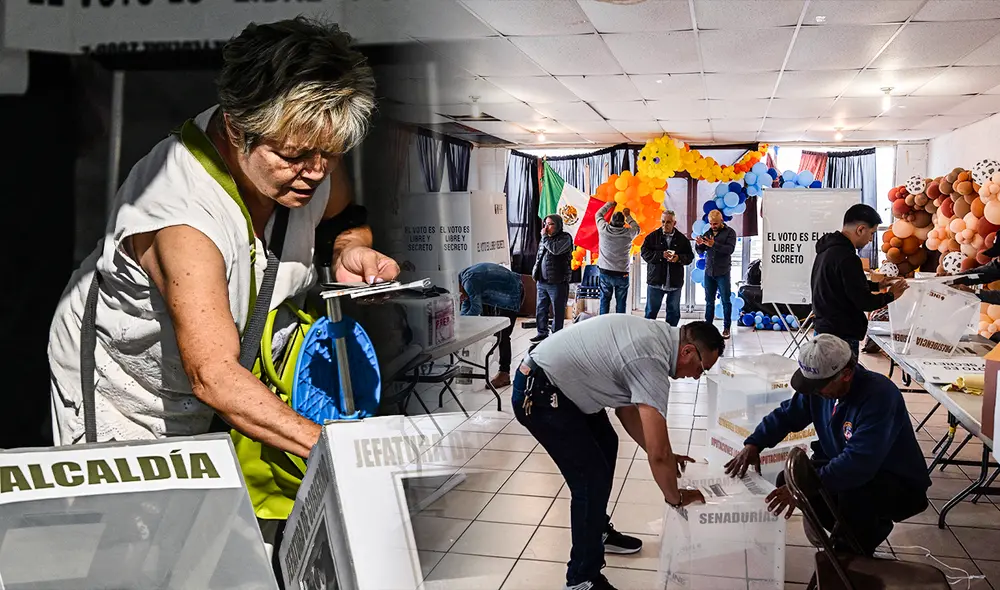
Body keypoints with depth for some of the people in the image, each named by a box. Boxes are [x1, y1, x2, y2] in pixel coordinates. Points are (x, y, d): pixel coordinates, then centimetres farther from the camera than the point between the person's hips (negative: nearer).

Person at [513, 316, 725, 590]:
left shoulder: (656, 338, 5)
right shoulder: (652, 360, -25)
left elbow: (626, 406, 17)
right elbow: (658, 454, -24)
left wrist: (663, 455, 18)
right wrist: (675, 497, -6)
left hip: (559, 383, 11)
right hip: (537, 394, -11)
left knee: (606, 444, 25)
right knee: (593, 478, -8)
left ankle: (598, 532, 41)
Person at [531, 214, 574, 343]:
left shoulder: (565, 238, -7)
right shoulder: (544, 239, 14)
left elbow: (555, 249, -25)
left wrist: (545, 237, -13)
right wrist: (535, 273, 15)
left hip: (557, 283, -7)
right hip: (542, 282, 7)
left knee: (558, 311, 0)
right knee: (540, 309, 12)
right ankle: (542, 332, 24)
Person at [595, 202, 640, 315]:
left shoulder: (604, 229, -7)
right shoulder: (628, 233, -9)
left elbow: (598, 215, 14)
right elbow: (637, 228, 16)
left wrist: (609, 204, 26)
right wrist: (628, 216, 24)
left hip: (605, 272, 1)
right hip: (622, 274, -1)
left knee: (604, 301, 9)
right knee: (621, 302, 5)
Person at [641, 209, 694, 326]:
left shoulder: (682, 239, 3)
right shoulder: (653, 236, -1)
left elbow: (690, 256, 4)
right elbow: (644, 253, -8)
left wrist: (679, 258, -17)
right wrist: (661, 255, -20)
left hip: (675, 282, 2)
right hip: (655, 281, -2)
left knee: (674, 312, 11)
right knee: (651, 311, 5)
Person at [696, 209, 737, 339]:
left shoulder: (729, 232, -3)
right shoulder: (708, 232, 10)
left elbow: (730, 249, -17)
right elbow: (701, 251, 10)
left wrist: (714, 244, -29)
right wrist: (699, 244, -13)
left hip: (723, 272, -4)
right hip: (709, 272, 4)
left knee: (726, 301, 2)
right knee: (709, 301, 9)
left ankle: (726, 328, 8)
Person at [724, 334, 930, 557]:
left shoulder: (879, 396, -32)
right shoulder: (820, 383, -9)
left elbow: (859, 462, -40)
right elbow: (786, 414, 4)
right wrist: (753, 444, -13)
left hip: (899, 484, -8)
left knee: (851, 494, -37)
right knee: (788, 480, -8)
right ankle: (852, 531, 13)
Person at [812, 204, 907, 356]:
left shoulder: (828, 248, 10)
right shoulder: (846, 258, -22)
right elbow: (863, 302, -18)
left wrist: (877, 285, 22)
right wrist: (891, 295, -1)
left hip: (824, 326, 10)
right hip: (842, 335, -10)